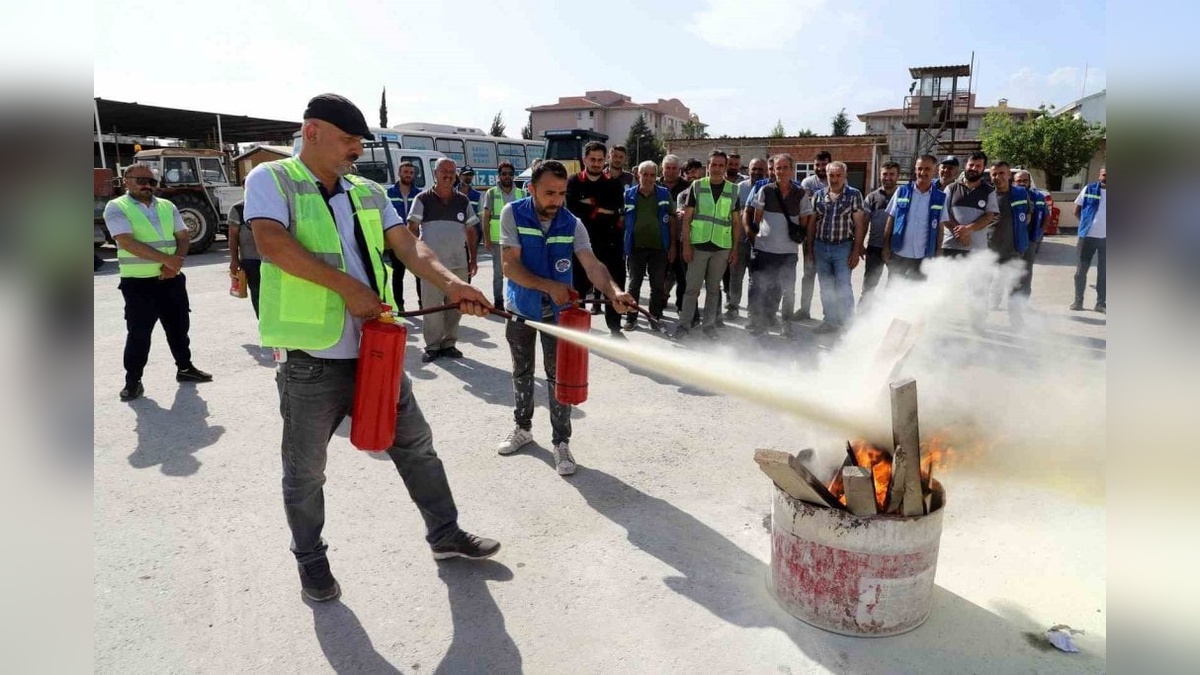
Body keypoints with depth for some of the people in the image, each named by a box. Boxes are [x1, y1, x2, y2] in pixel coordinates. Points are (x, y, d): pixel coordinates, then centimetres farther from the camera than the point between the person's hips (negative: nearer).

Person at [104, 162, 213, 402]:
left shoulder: (167, 207, 11)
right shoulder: (116, 207, -5)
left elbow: (183, 237, 7)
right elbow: (127, 242, -18)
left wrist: (175, 263, -12)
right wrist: (166, 259, -23)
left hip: (171, 279, 5)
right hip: (138, 282, -5)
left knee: (179, 326, 14)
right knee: (138, 332, -1)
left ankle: (185, 368, 28)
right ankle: (133, 381, 9)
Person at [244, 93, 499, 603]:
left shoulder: (368, 193, 12)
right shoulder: (271, 180, -3)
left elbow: (407, 245, 1)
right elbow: (272, 242, -20)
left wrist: (450, 283, -18)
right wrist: (348, 286, -21)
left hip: (376, 351, 5)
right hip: (311, 360, -5)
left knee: (416, 445, 14)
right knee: (305, 471, 10)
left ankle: (445, 534, 32)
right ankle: (311, 559, 33)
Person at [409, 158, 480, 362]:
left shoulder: (463, 201, 10)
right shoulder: (423, 199, 2)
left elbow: (471, 231, 13)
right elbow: (412, 228, 1)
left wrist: (473, 259, 9)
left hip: (459, 263, 3)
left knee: (456, 305, 7)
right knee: (431, 306, 1)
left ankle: (449, 343, 20)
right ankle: (432, 346, 12)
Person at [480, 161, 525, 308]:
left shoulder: (521, 194, 9)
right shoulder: (491, 193, 2)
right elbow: (486, 217, 0)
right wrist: (486, 239, -6)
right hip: (497, 240, -2)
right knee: (498, 272, 4)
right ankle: (498, 302, 13)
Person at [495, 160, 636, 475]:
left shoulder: (572, 224, -12)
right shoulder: (513, 214, -17)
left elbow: (592, 265, -24)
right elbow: (510, 266, -22)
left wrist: (614, 291, -44)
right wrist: (550, 286, -33)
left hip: (557, 311, 0)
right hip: (520, 307, 0)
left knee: (558, 375, 0)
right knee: (522, 372, 16)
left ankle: (561, 443, 11)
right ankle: (523, 428, 36)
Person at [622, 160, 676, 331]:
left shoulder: (664, 194, 2)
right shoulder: (629, 195, 1)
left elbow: (672, 220, 4)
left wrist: (673, 245, -1)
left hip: (659, 247, 1)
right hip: (636, 247, 0)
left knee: (658, 285, 9)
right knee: (634, 284, 7)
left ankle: (656, 316, 22)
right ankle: (631, 318, 14)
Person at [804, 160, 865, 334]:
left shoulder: (854, 195, -4)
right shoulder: (818, 195, 7)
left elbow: (859, 224, -6)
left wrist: (856, 251, -11)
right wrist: (810, 248, 7)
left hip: (843, 248, -4)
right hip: (820, 247, 4)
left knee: (843, 288, -3)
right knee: (825, 288, 11)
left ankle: (847, 324, 7)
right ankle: (829, 321, 23)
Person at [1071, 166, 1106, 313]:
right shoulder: (1089, 189, -1)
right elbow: (1077, 211, 6)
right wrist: (1087, 223, 5)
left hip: (1105, 238, 1)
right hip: (1087, 236, -1)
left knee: (1103, 272, 8)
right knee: (1081, 271, 4)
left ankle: (1101, 303, 17)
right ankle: (1078, 301, 15)